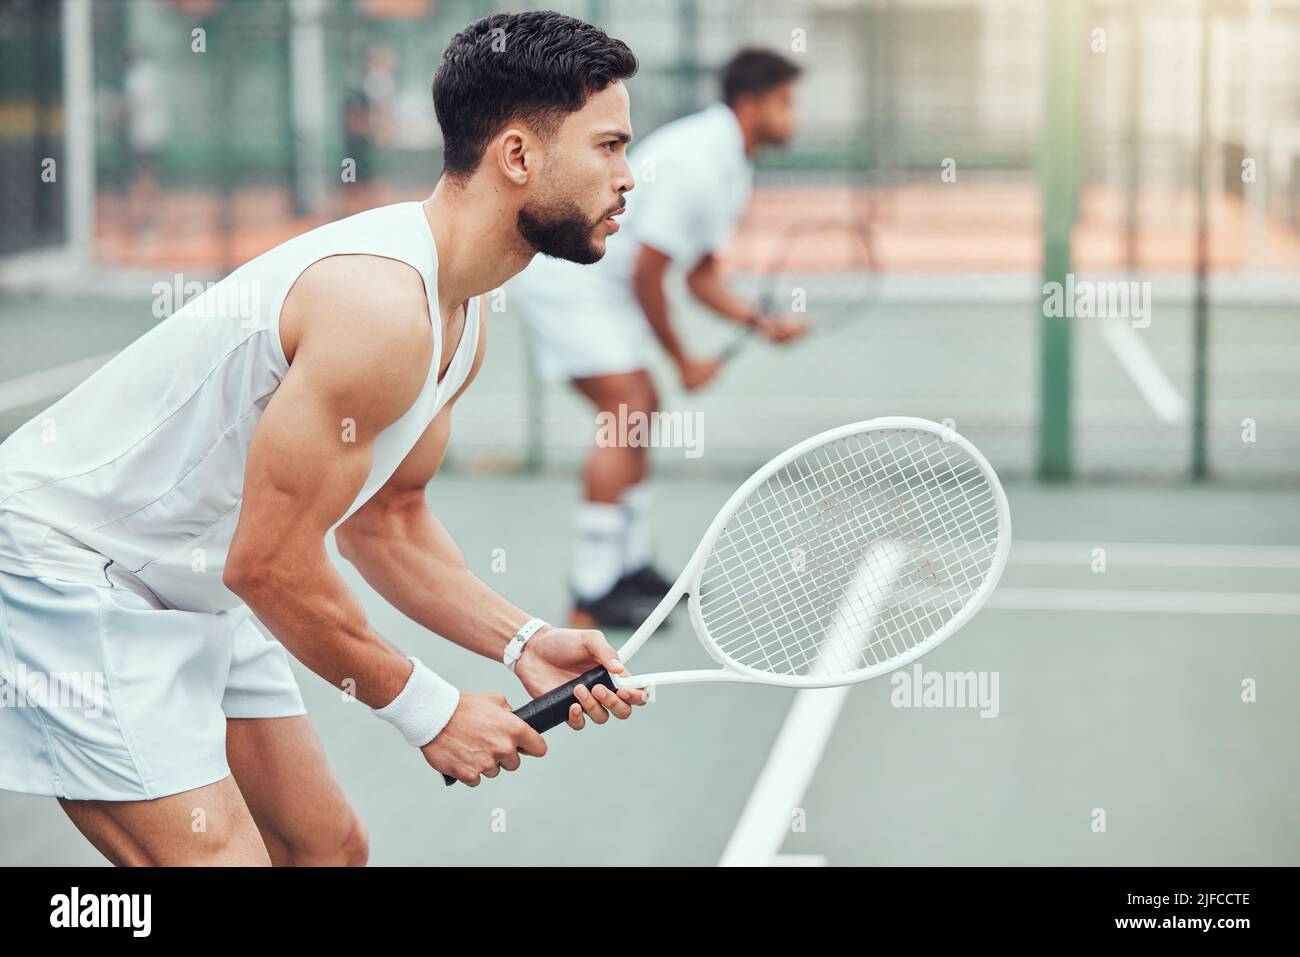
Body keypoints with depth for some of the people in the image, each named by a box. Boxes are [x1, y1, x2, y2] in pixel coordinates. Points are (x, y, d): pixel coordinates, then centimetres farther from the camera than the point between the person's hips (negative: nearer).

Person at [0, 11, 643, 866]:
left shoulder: (462, 318, 3)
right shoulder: (381, 307, -28)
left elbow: (386, 519, 13)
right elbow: (269, 563, -25)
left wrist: (522, 643, -1)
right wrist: (428, 708, -13)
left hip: (196, 590, 10)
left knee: (330, 847, 11)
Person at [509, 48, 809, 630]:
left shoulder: (731, 171, 11)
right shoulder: (697, 163, -23)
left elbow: (701, 273, 15)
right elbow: (645, 273, -22)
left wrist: (759, 322, -2)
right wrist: (683, 361, -11)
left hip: (595, 282, 11)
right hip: (563, 275, -11)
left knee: (641, 410, 12)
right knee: (625, 414, -16)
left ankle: (630, 570, 22)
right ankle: (592, 603, -16)